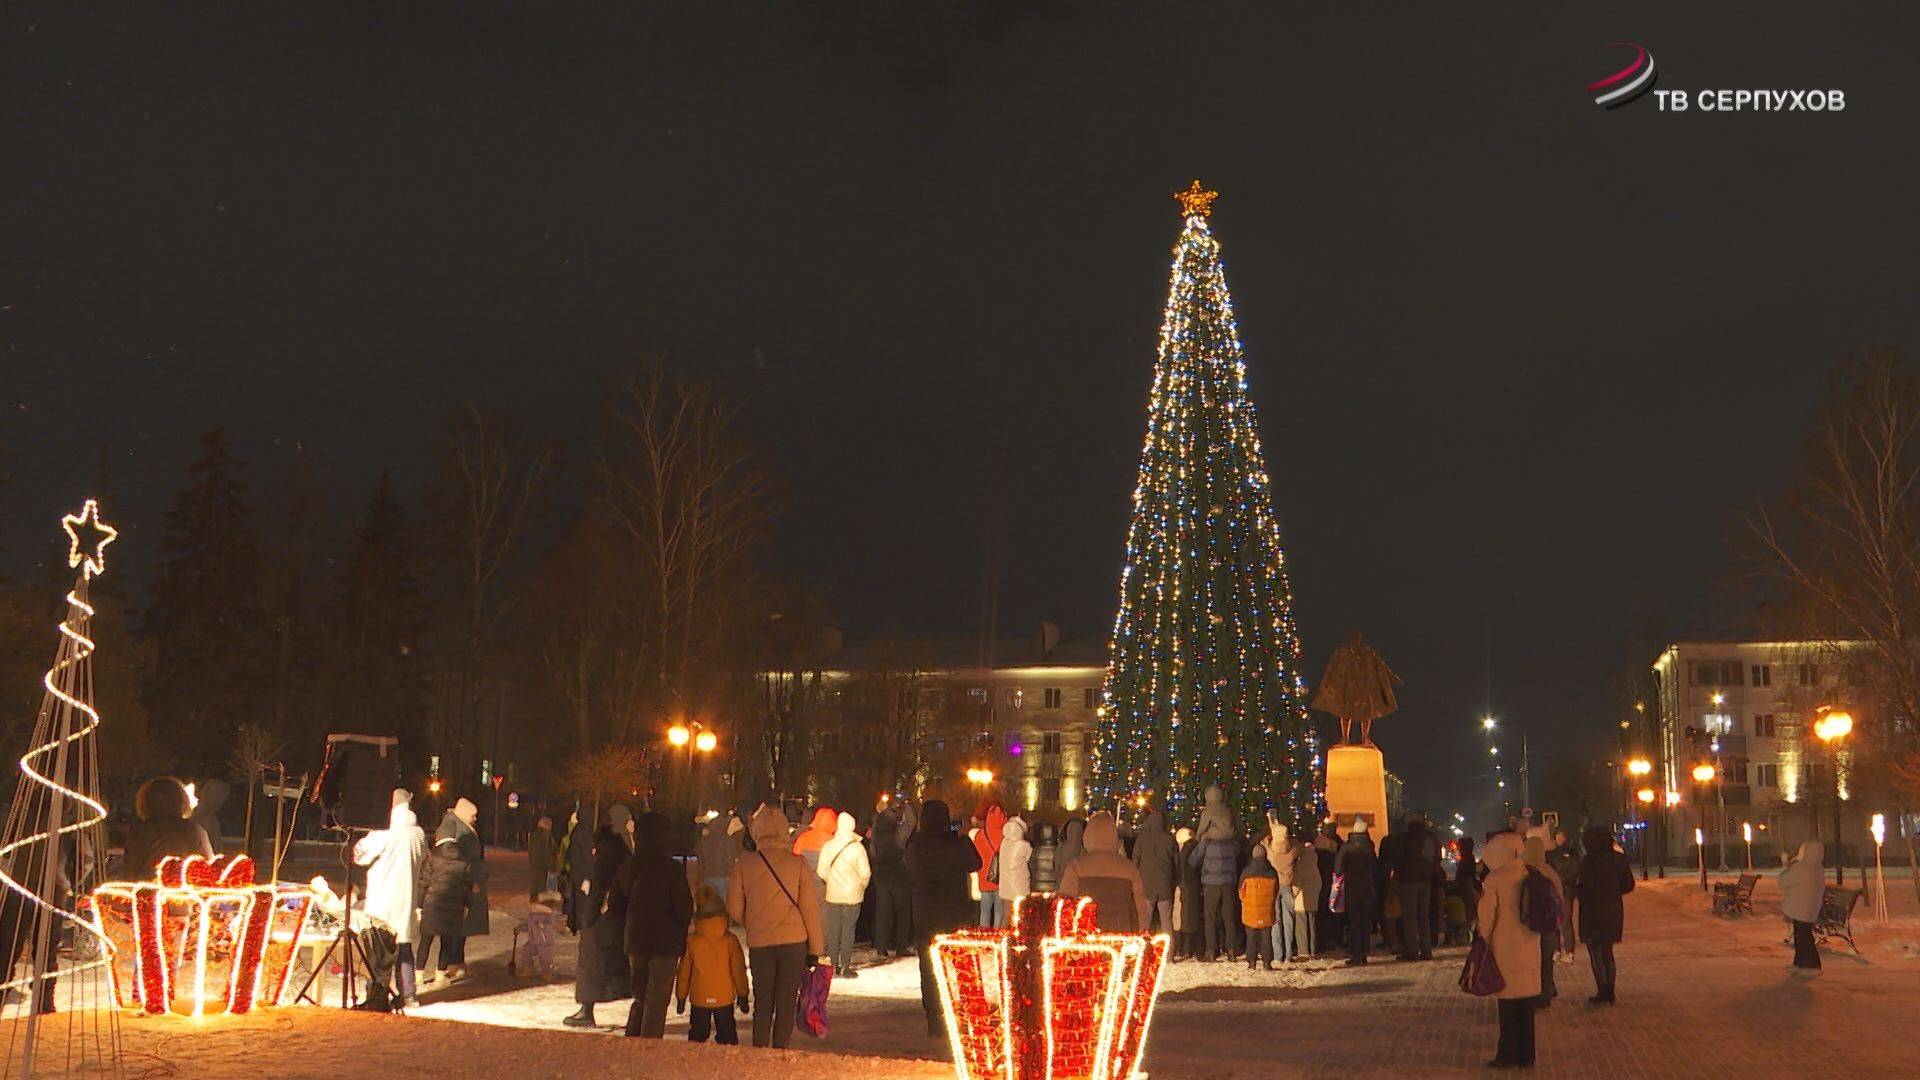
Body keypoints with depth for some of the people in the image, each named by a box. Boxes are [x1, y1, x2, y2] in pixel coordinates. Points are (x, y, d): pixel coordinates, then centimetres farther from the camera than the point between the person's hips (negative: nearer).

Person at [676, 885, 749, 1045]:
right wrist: (742, 995, 10)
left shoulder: (691, 941, -7)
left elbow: (684, 971, 1)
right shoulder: (730, 940, -8)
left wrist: (681, 997, 13)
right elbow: (739, 970, -2)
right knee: (726, 1032, 10)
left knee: (697, 1033, 11)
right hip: (725, 998, 0)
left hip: (699, 998, 0)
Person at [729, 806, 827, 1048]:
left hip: (759, 944, 1)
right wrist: (816, 947, 3)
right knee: (786, 1005, 8)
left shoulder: (744, 865, -3)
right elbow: (810, 908, -5)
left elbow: (734, 910, 2)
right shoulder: (798, 863, -6)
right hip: (793, 942, -1)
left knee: (762, 1004, 14)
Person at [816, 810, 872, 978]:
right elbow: (865, 873, -10)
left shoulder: (828, 846, -6)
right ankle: (845, 967, 5)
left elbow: (822, 871, -3)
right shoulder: (858, 847, -12)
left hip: (833, 895, 2)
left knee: (833, 931, 11)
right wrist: (861, 887, 10)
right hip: (853, 895, -2)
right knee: (848, 932, 4)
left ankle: (833, 965, 13)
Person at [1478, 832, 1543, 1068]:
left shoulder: (1495, 878, -12)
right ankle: (1526, 1056, 16)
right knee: (1526, 1004, 11)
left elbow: (1487, 913, -11)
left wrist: (1484, 937, 3)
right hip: (1529, 948, 4)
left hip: (1504, 949, -4)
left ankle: (1508, 1055, 8)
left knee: (1508, 1004, 4)